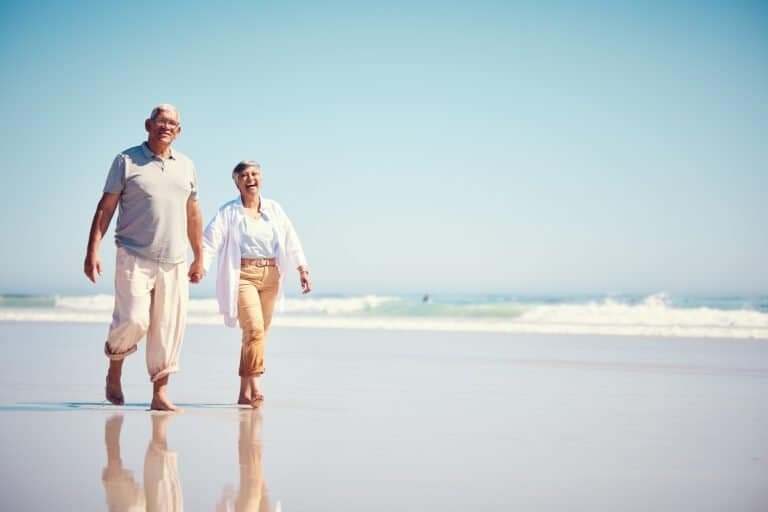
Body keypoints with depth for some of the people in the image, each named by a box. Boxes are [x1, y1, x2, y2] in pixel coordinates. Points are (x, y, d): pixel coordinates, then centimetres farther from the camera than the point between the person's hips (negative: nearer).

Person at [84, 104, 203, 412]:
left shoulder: (186, 166, 14)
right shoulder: (127, 161, 2)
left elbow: (193, 215, 21)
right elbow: (105, 207, 0)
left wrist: (199, 258, 21)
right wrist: (92, 251, -8)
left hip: (174, 262, 4)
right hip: (134, 257, -4)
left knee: (169, 329, 0)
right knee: (133, 320, -14)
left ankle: (159, 395, 7)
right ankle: (114, 372, 15)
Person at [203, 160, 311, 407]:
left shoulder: (274, 209, 11)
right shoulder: (229, 212, 0)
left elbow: (291, 241, 11)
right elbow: (210, 240, -9)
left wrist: (302, 269, 4)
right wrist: (200, 266, -23)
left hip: (270, 276, 4)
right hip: (243, 275, -4)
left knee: (260, 333, 6)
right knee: (254, 329, -20)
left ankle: (244, 393, 14)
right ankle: (254, 387, -21)